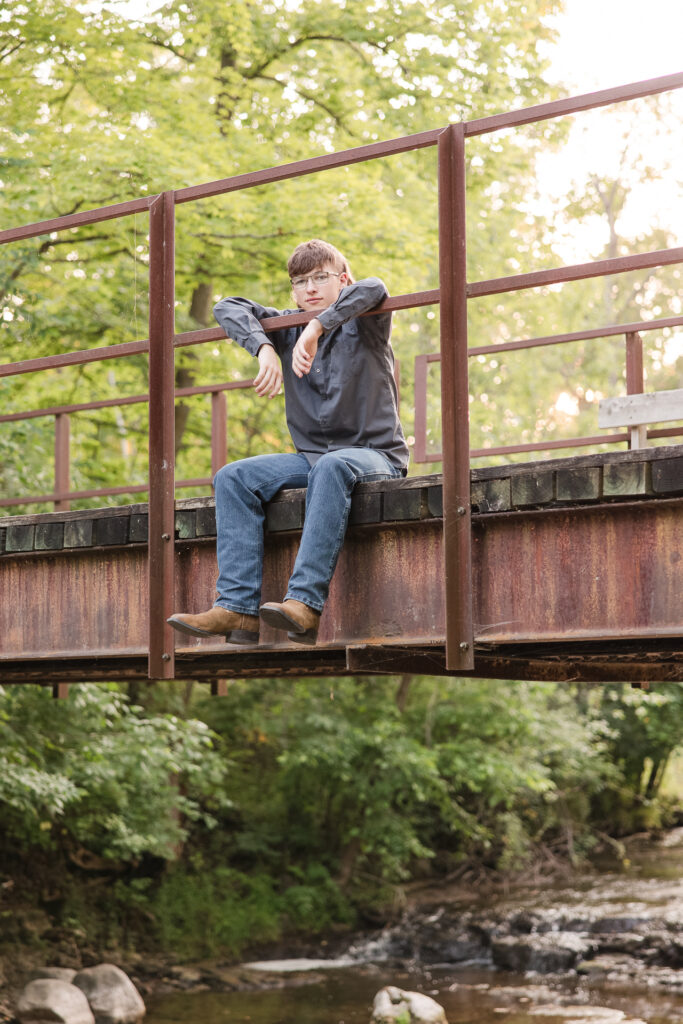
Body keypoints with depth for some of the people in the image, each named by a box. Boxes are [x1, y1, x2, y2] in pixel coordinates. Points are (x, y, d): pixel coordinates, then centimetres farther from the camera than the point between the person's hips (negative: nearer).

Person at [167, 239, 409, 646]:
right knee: (234, 477, -14)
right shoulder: (289, 329, 11)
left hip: (374, 454, -6)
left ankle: (305, 604, -49)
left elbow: (373, 288, -26)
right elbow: (229, 307, 3)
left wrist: (318, 327, -36)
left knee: (331, 467, -39)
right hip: (312, 456, 6)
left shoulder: (362, 324, -3)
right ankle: (237, 608, -27)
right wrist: (264, 347, -15)